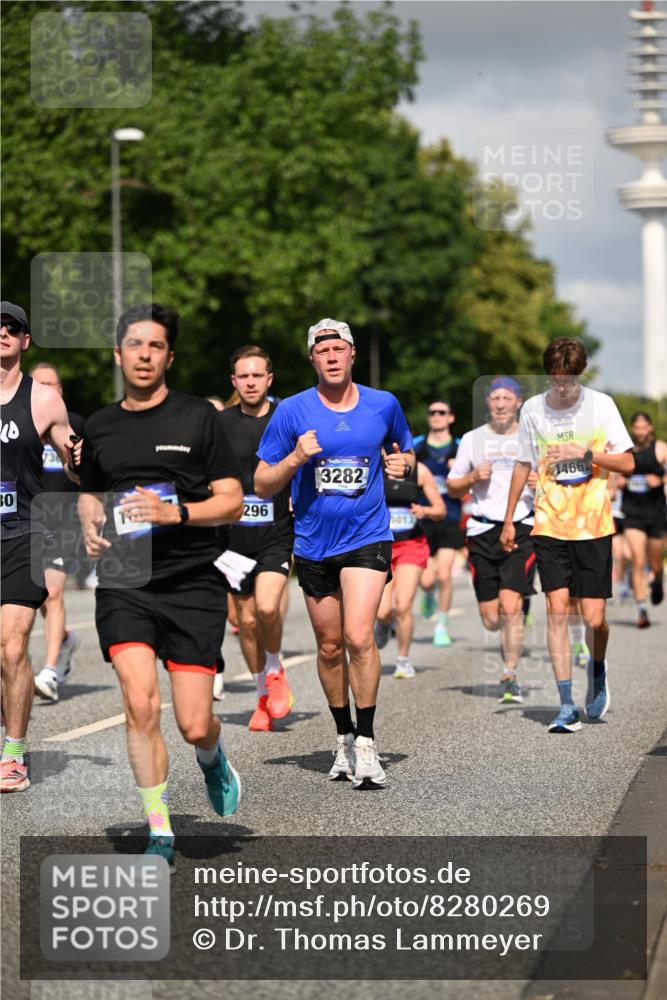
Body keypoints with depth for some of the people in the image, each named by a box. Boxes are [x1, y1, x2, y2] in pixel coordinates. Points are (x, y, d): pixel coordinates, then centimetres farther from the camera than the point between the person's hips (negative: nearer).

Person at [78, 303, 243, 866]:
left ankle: (213, 759, 34)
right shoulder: (100, 426, 11)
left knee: (194, 726, -5)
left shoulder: (198, 417, 0)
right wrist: (91, 528, 4)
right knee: (140, 704, -16)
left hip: (193, 586, -2)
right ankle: (160, 833, -3)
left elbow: (232, 502, -2)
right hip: (123, 585, 2)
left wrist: (176, 512, -18)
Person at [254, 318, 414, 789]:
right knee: (330, 646, 11)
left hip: (367, 538, -1)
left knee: (359, 638, -17)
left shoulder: (384, 405, 1)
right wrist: (296, 458, -17)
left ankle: (367, 744, -9)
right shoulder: (292, 411, -2)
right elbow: (262, 485, 0)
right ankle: (344, 737, 29)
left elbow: (405, 453, 20)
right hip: (314, 543, 2)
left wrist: (403, 463, -4)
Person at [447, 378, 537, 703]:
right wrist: (474, 477, -5)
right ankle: (511, 640, 37)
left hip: (522, 529, -2)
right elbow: (452, 487, 15)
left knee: (510, 607, -18)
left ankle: (510, 677, -7)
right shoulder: (472, 439, 10)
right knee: (491, 620, 2)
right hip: (482, 531, 2)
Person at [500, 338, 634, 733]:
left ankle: (597, 670, 31)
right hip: (550, 526, 1)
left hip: (594, 526, -1)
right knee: (557, 608, -10)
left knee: (594, 617, -3)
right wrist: (509, 520, 18)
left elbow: (628, 463, 0)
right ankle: (567, 706, -7)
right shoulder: (532, 409, 4)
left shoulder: (601, 405, -1)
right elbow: (524, 465, 16)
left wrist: (586, 453, -15)